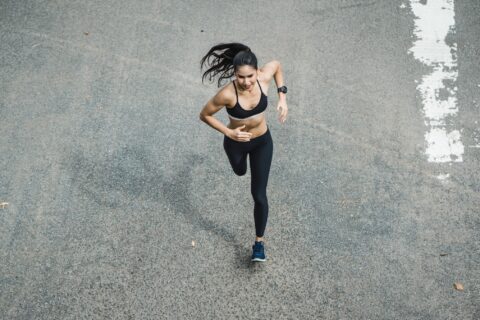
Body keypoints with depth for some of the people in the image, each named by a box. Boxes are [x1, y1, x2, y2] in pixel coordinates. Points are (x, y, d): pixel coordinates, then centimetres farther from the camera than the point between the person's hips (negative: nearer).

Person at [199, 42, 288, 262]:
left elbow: (277, 65, -2)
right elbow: (204, 115, -19)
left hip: (262, 142, 1)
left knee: (259, 195, 2)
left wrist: (282, 98, -9)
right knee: (240, 172, 33)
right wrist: (229, 133, -28)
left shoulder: (264, 77, -26)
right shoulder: (227, 94, -35)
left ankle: (259, 242, 23)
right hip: (236, 142, -1)